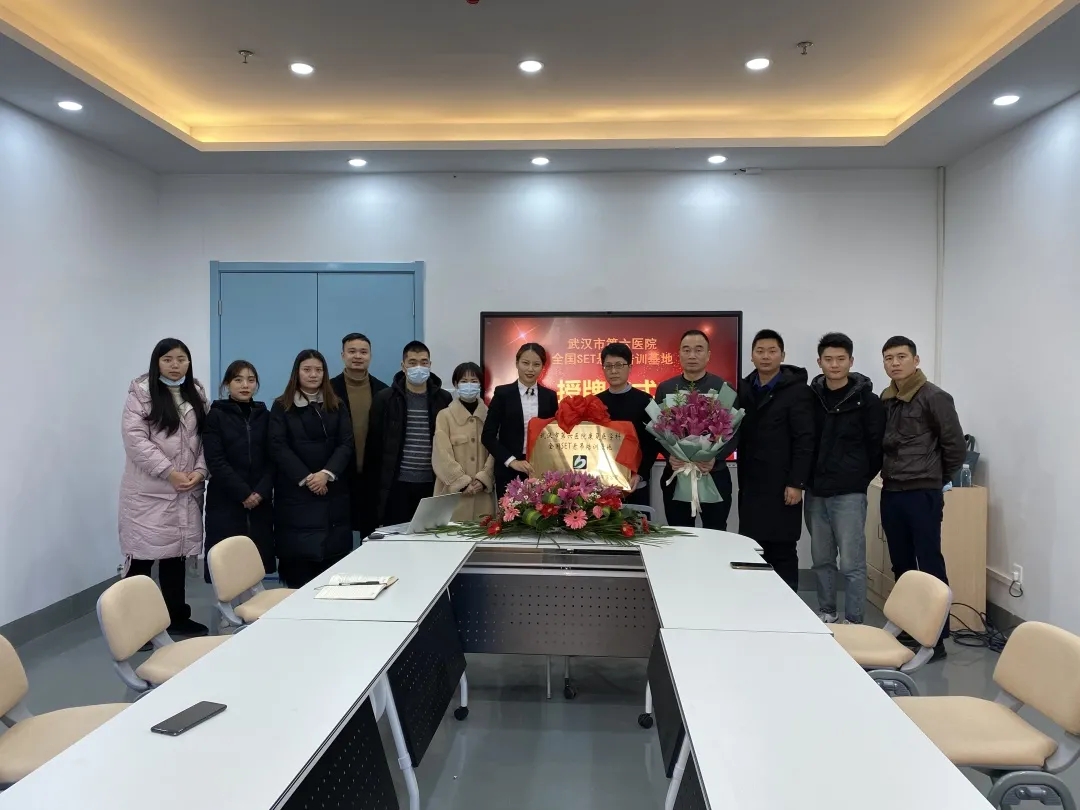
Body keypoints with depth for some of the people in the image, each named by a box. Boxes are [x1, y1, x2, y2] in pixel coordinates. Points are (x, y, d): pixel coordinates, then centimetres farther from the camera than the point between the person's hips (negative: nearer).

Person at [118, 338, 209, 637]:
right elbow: (135, 438, -13)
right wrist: (169, 472, -16)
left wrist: (200, 470, -6)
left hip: (186, 491, 5)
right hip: (148, 491, -5)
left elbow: (206, 437, 9)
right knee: (141, 555, -1)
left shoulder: (197, 393, 11)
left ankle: (176, 616, 24)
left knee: (176, 552, 13)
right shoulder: (141, 392, -6)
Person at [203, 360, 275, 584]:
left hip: (260, 502, 3)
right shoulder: (215, 416, 1)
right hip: (225, 501, -2)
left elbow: (272, 459, 5)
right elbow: (216, 462, -7)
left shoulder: (265, 416, 10)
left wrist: (261, 491, -10)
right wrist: (243, 493, -13)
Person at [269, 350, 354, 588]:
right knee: (296, 555, -4)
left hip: (332, 491, 2)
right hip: (294, 492, -2)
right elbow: (278, 447, -5)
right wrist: (305, 478, -14)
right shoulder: (281, 407, 4)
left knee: (333, 555, -2)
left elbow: (346, 444, 1)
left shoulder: (337, 407, 11)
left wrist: (326, 474, -14)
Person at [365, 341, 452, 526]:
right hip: (397, 485, -1)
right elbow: (374, 444, 3)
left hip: (433, 484, 1)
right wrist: (376, 484, 0)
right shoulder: (384, 399, 2)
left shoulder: (443, 399, 6)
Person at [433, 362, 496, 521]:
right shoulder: (445, 415, 2)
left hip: (483, 492, 2)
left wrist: (482, 479, -10)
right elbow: (442, 456, -5)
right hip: (453, 492, -2)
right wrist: (463, 483, -12)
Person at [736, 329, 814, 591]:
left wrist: (796, 483, -15)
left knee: (783, 552, 2)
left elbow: (805, 441, -10)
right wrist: (741, 478, 3)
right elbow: (739, 434, 11)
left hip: (781, 485, -5)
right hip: (750, 484, 5)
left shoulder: (797, 390, -6)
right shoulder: (744, 389, 11)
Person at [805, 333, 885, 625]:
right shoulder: (811, 397, 6)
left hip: (849, 494, -4)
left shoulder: (866, 400, -5)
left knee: (852, 563, -2)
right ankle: (826, 614, 27)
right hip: (815, 492, 5)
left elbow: (878, 446, -3)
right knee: (821, 560, 14)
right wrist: (810, 478, 7)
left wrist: (860, 479, 0)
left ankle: (854, 623, 6)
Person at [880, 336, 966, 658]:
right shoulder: (884, 399, 10)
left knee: (930, 566, -3)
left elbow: (956, 446, -7)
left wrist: (938, 480, 2)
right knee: (901, 566, 13)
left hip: (923, 495, -6)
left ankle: (937, 636, 3)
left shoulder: (934, 398, -9)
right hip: (891, 494, 7)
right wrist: (890, 475, 12)